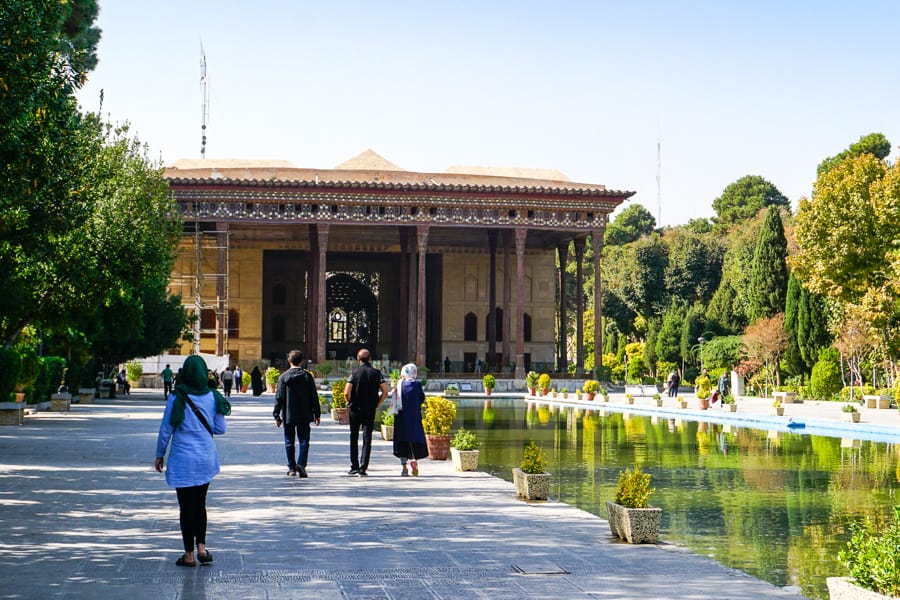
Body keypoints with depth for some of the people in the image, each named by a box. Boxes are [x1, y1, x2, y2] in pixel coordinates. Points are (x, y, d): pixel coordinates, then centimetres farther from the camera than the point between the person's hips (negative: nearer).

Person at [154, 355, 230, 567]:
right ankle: (201, 547, 13)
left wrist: (160, 454, 5)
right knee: (200, 504, 18)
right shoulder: (213, 397, -3)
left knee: (186, 506, 5)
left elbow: (166, 429, -8)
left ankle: (189, 554, 10)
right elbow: (220, 429, 1)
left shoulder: (177, 398, -13)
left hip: (183, 460, -3)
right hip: (207, 458, 3)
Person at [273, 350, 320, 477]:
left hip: (288, 415, 0)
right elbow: (314, 396, 0)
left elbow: (279, 398, -3)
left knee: (289, 442, 10)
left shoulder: (283, 377, -3)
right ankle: (301, 463, -16)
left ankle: (291, 467, 13)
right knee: (304, 440, 3)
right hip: (304, 415, 0)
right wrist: (317, 414, 7)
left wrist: (277, 415, 3)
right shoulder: (307, 376, -1)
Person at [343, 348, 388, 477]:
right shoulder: (376, 373, 0)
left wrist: (350, 403, 5)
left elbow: (346, 392, -13)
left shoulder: (355, 372, -6)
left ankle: (354, 467, 13)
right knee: (367, 439, 3)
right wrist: (377, 404, 5)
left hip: (355, 409, -1)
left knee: (354, 438, 12)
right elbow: (385, 391, -6)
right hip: (370, 411, 1)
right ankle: (363, 469, -3)